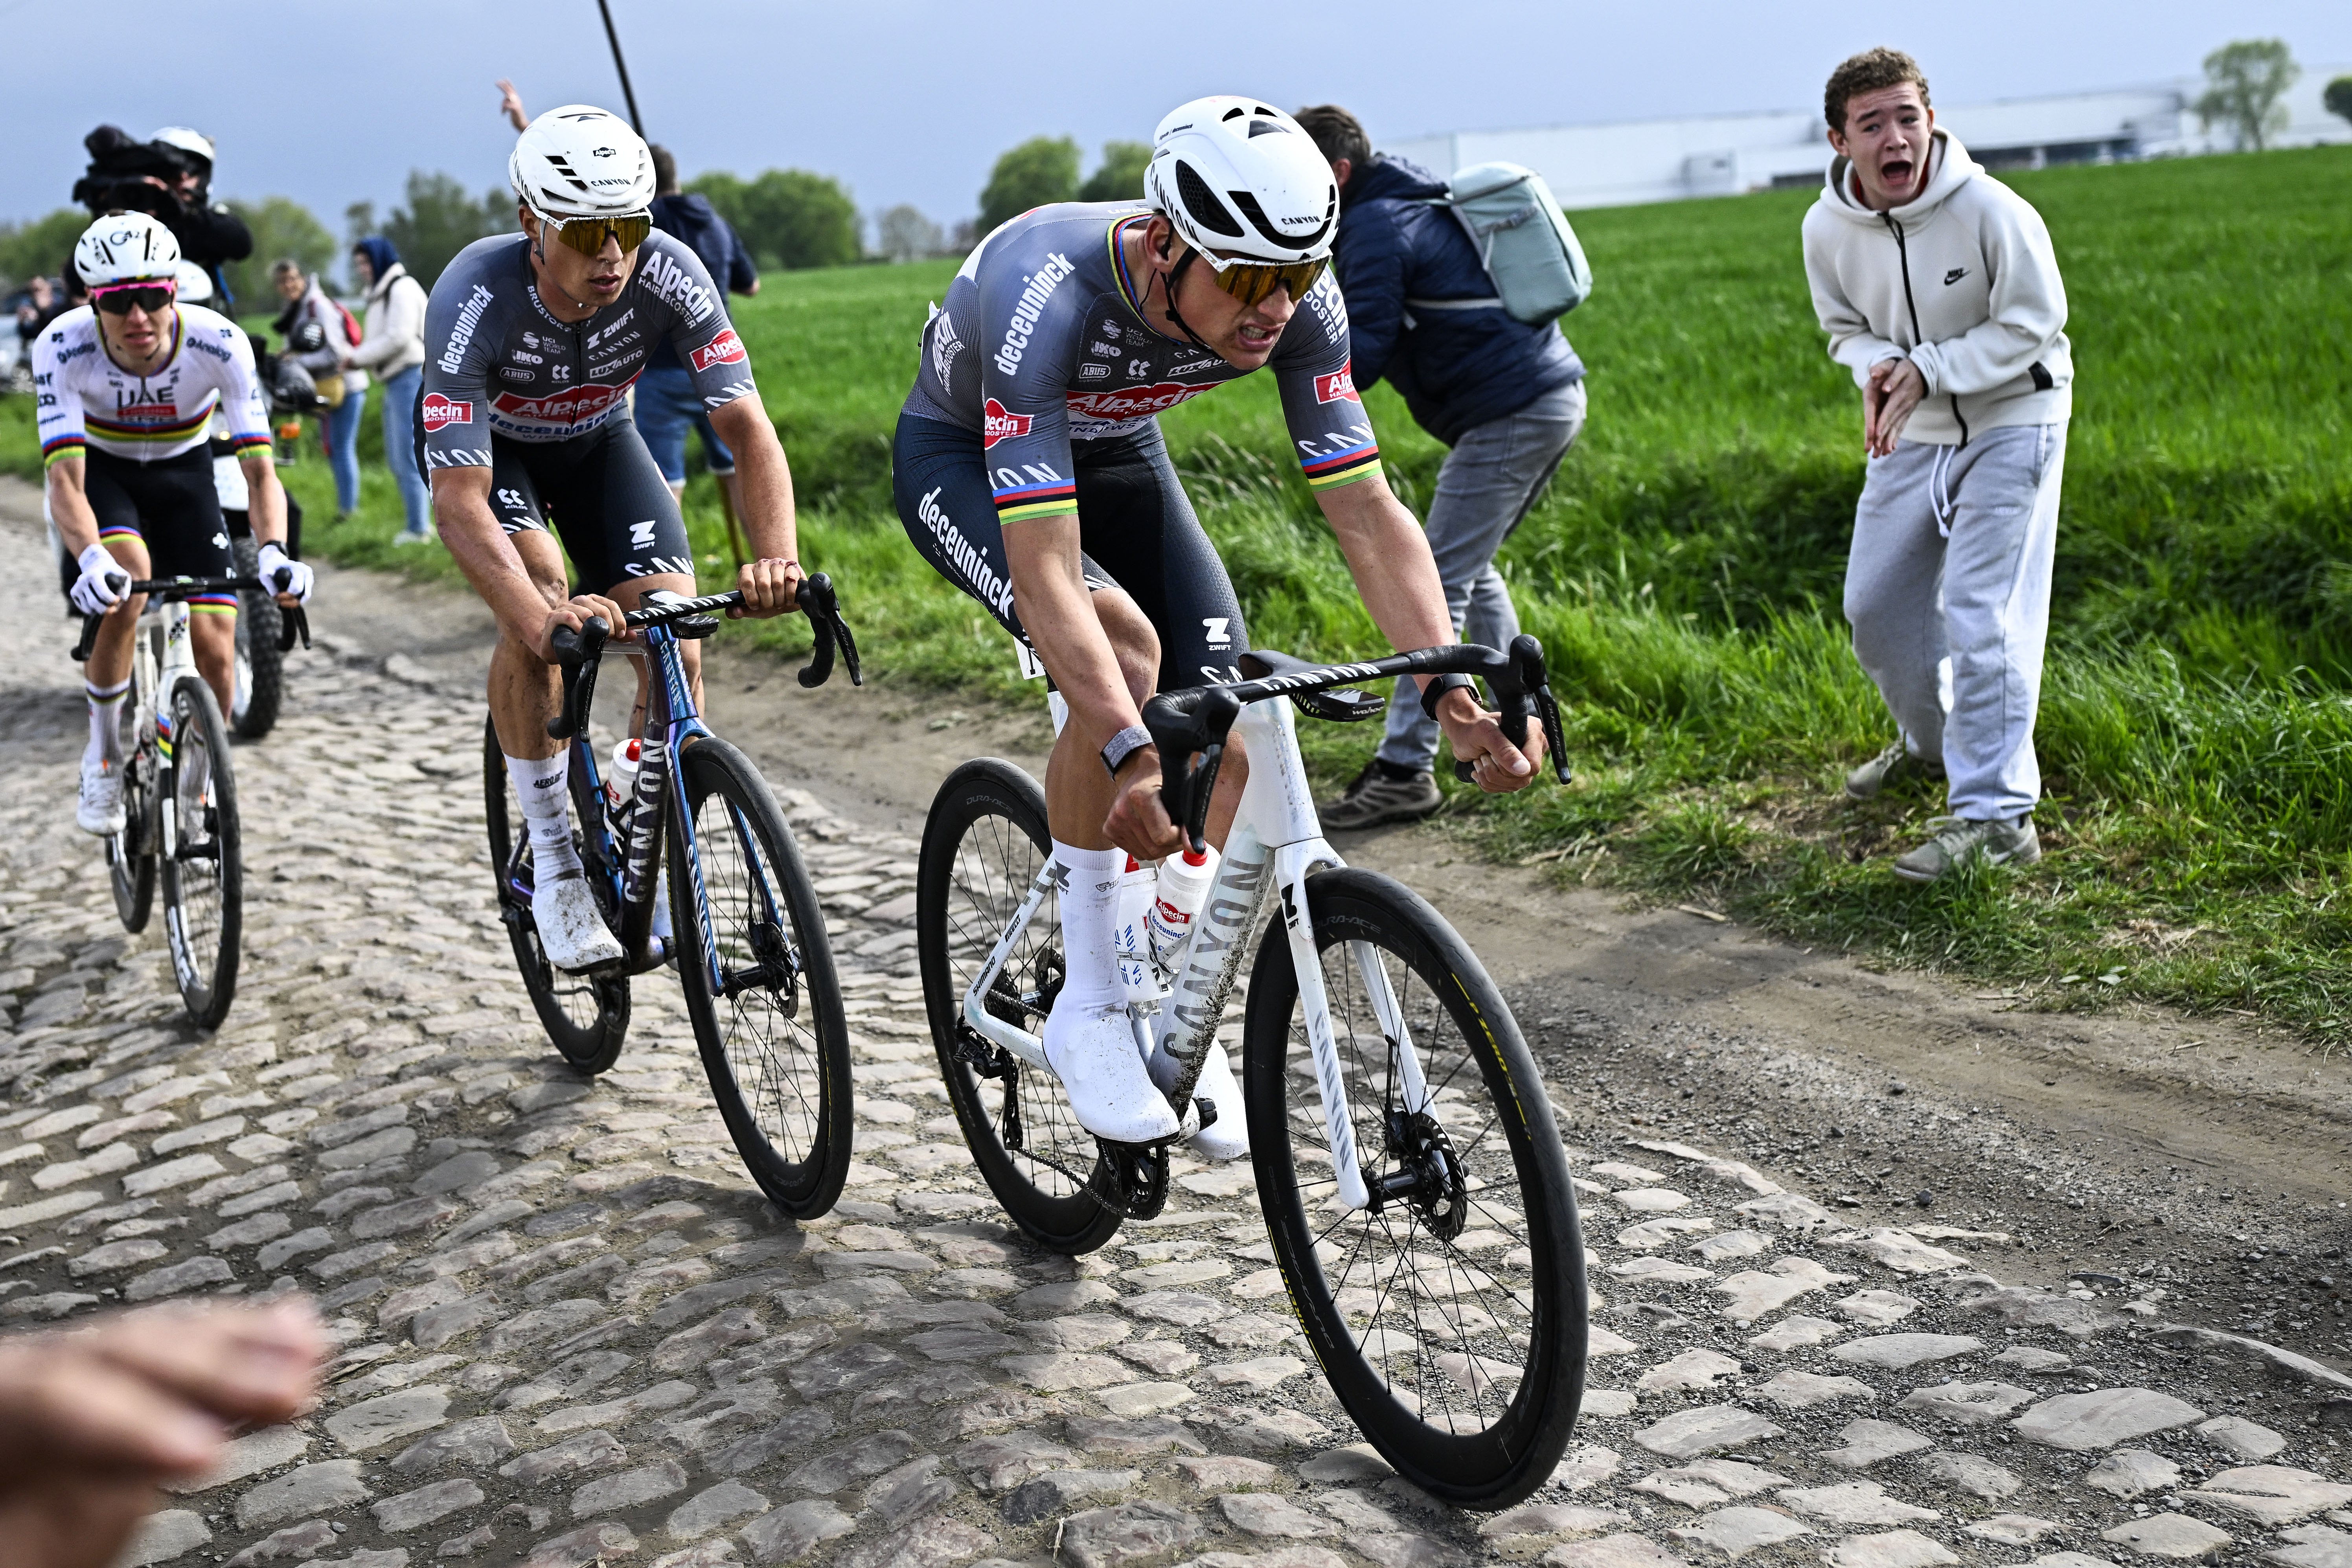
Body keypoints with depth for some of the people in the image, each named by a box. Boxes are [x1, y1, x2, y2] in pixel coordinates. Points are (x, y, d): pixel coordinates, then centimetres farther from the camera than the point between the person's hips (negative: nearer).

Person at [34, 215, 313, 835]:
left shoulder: (219, 343, -30)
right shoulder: (63, 347, -31)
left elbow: (260, 472, -32)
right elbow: (66, 482, -36)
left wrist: (273, 552, -51)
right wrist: (91, 558, -57)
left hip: (181, 470, 1)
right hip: (100, 470, -1)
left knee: (215, 646, -11)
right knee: (125, 581, -32)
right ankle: (103, 759, -12)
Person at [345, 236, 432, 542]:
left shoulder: (402, 289, -9)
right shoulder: (379, 294, 21)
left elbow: (398, 338, -18)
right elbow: (381, 342, 19)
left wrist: (357, 357, -12)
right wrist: (356, 358, 1)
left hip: (412, 377, -10)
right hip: (394, 381, 10)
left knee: (408, 458, -10)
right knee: (397, 460, 11)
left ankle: (417, 529, -7)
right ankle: (420, 523, 16)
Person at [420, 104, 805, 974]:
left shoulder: (669, 275, -31)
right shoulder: (475, 298, -37)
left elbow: (748, 428, -33)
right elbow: (459, 501, -42)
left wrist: (776, 556, -52)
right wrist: (542, 617, -59)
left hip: (599, 440, 3)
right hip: (484, 444, -2)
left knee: (677, 654, -15)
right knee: (538, 613, -31)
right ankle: (554, 862, -14)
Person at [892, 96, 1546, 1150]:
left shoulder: (1299, 304, -27)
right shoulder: (1049, 295, -41)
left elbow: (1366, 511, -24)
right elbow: (1044, 573, -47)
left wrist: (1450, 691, -37)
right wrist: (1131, 754, -57)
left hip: (1116, 451, 5)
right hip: (965, 458, -4)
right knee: (1123, 645, -33)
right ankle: (1088, 1010, -18)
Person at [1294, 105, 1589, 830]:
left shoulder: (1376, 228, -12)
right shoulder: (1417, 202, 19)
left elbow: (1358, 360, -20)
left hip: (1510, 414, -10)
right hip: (1553, 397, 10)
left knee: (1436, 584, -10)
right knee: (1471, 568, 21)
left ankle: (1405, 771, -11)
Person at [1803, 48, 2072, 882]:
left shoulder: (1991, 210, -25)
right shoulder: (1826, 228, -10)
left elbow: (2030, 326, -16)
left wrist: (1928, 370, -26)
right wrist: (1879, 368, -17)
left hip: (2011, 423, -6)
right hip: (1913, 437, 6)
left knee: (1981, 611, -15)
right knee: (1875, 604, 12)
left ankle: (1995, 815, -12)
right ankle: (1932, 741, 39)